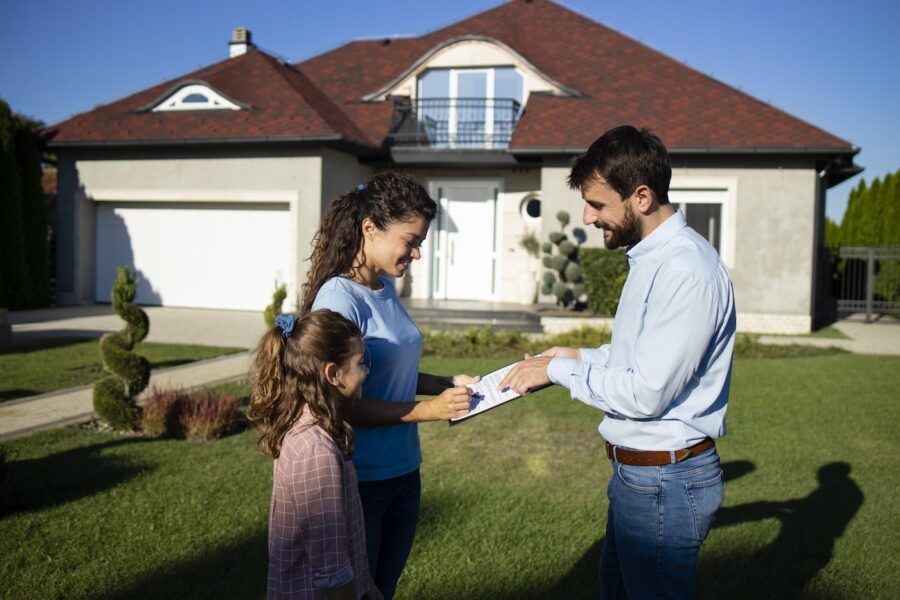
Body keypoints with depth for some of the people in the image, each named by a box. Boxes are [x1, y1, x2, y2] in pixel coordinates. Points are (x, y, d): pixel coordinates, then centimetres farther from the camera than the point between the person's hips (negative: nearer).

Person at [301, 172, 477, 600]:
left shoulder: (386, 288, 4)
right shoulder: (339, 298, -20)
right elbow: (342, 403, -21)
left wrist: (447, 384, 3)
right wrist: (429, 411, -20)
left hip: (402, 471, 8)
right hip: (359, 480, -7)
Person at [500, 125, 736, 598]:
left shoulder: (686, 272, -26)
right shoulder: (651, 257, 8)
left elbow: (646, 394, -26)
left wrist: (557, 370, -15)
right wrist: (583, 357, 8)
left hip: (665, 483, -10)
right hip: (633, 471, 10)